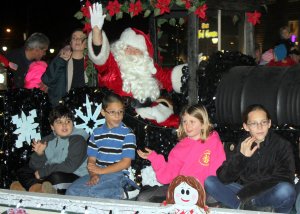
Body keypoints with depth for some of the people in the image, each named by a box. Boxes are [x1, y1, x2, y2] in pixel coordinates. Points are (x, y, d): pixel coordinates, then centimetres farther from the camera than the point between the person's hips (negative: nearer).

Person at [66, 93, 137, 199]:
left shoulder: (127, 134, -2)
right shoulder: (97, 133, 13)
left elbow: (126, 162, -7)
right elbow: (91, 159, 9)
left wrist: (101, 170, -12)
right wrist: (93, 175, -11)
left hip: (117, 174, -6)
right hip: (98, 174, 6)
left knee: (90, 191, -33)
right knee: (72, 191, -20)